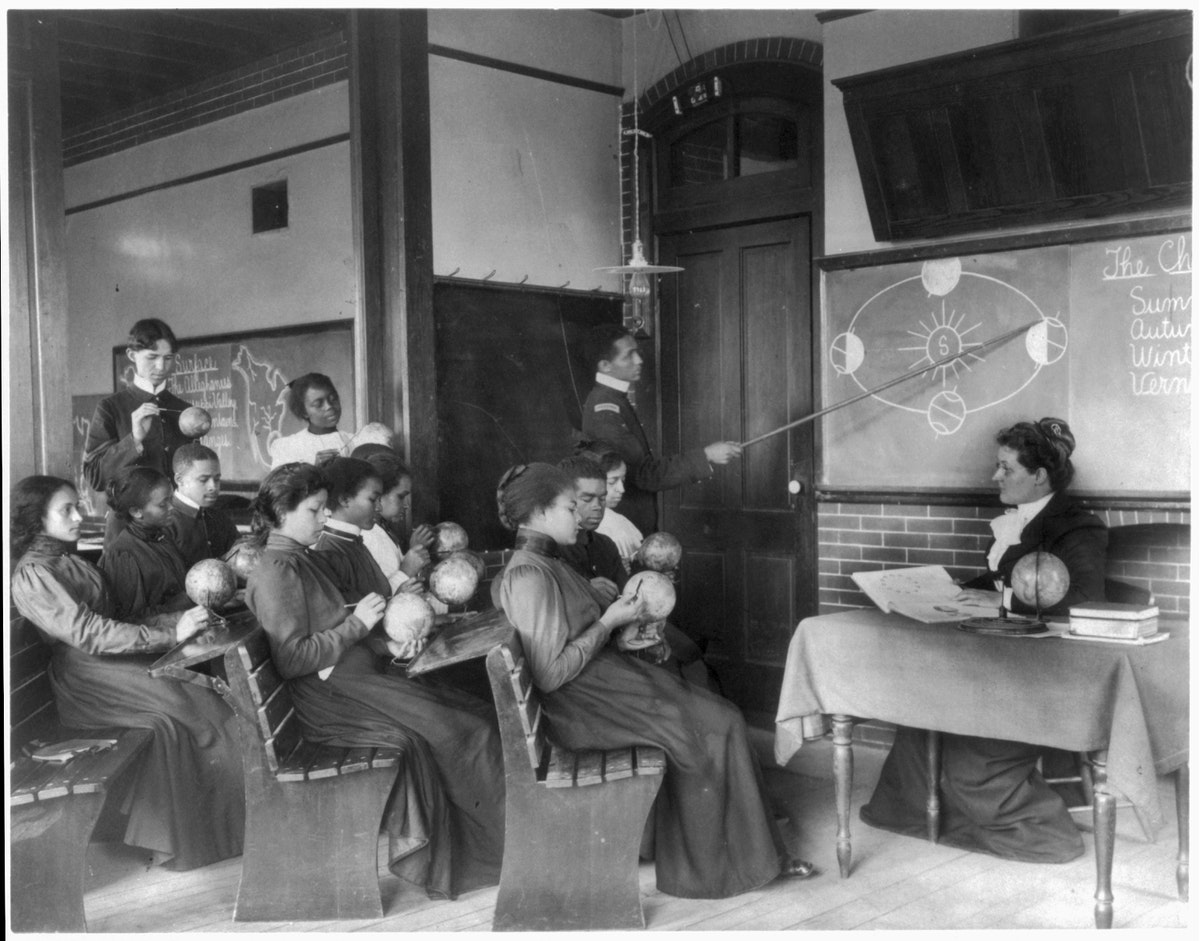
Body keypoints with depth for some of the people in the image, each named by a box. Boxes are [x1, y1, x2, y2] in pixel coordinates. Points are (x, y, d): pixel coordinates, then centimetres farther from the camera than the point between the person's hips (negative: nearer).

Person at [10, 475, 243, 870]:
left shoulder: (69, 560, 18)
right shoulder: (33, 575, -11)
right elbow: (90, 634, -20)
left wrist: (182, 619, 2)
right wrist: (170, 634, -23)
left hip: (114, 660, 8)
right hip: (87, 679, -8)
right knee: (191, 705, -19)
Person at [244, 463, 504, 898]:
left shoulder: (309, 561, 19)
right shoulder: (277, 572, -12)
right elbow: (291, 659, -19)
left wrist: (386, 645, 5)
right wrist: (357, 624, -14)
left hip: (361, 677, 10)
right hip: (332, 696, -10)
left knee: (478, 716, -5)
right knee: (464, 731, -17)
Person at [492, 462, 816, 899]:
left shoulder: (545, 563, 12)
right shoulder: (529, 577, -20)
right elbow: (549, 674, -24)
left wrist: (618, 636, 2)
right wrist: (608, 623, -15)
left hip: (606, 677, 10)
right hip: (584, 707, -10)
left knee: (721, 719, 1)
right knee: (718, 726, -9)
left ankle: (761, 850, 7)